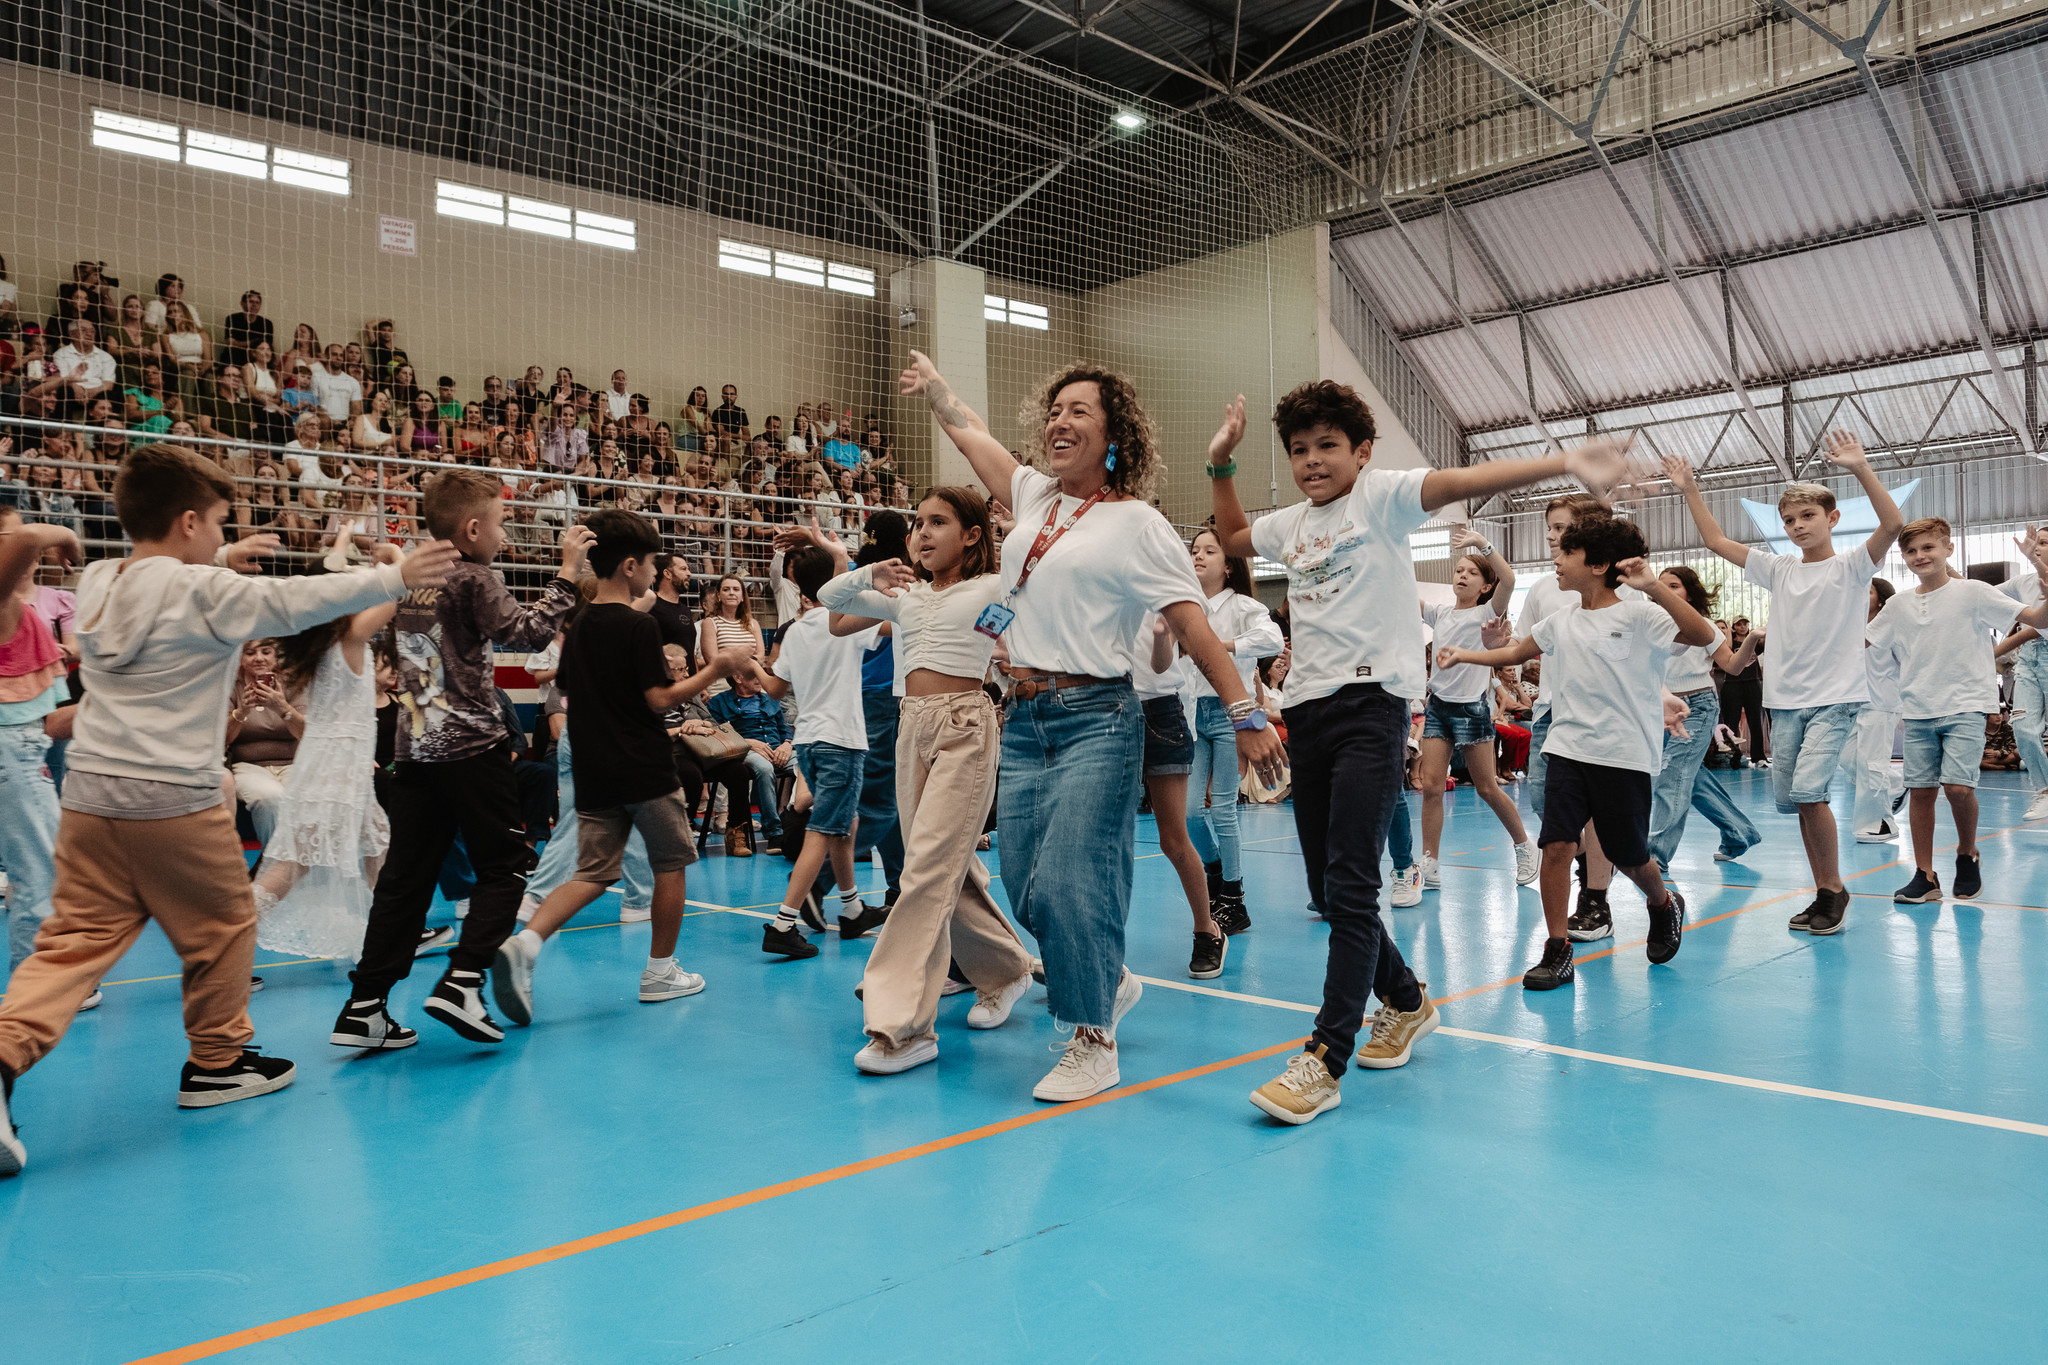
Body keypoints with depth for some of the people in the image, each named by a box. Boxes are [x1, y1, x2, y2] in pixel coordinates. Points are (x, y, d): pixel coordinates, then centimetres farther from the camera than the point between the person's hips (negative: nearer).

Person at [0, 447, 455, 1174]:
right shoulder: (205, 592, -13)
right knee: (225, 926, 14)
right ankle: (217, 1063, 26)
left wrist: (219, 561, 32)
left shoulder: (98, 581, 9)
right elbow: (298, 601, -14)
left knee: (75, 939, 7)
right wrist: (394, 577, -9)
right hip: (174, 800, -6)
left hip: (90, 794, 6)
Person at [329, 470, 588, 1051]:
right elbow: (527, 632, -15)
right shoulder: (472, 579, -8)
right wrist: (567, 574, -9)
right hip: (471, 748, -7)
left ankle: (365, 1008, 6)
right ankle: (461, 982, -9)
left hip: (415, 749, 7)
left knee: (405, 878, 8)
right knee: (503, 867, 4)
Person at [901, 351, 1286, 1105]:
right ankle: (1106, 982, 33)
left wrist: (1246, 715, -9)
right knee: (1026, 887, 7)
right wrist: (930, 383, 40)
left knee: (1071, 881, -10)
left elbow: (1194, 627, -7)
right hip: (1025, 719, 6)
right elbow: (970, 432, 29)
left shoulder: (1137, 524, -4)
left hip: (1096, 720, -6)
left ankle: (1093, 1040, 8)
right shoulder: (1033, 496, 13)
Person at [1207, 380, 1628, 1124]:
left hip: (1371, 704, -7)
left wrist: (1562, 463, -32)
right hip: (1308, 708, 7)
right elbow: (1231, 536, 38)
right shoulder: (1291, 523, 18)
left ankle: (1324, 1061, -7)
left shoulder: (1381, 495, 0)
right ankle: (1406, 1001, 34)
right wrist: (1220, 466, 25)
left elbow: (1464, 480, -17)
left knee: (1350, 887, -13)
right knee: (1328, 888, 11)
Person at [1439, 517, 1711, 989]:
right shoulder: (1559, 621, 10)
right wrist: (1462, 655, 24)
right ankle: (1557, 953, -1)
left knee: (1629, 856, 8)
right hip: (1568, 749, 4)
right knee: (1556, 844, -9)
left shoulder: (1639, 616, -7)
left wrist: (1654, 587, -30)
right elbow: (1515, 652, 26)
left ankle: (1664, 905, 42)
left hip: (1625, 755, -4)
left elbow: (1703, 636, -22)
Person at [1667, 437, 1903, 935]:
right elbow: (1716, 540, 13)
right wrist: (1690, 489, 7)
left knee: (1808, 789, -20)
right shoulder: (1778, 569, 11)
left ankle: (1835, 887, -3)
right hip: (1785, 700, 6)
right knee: (1792, 799, 5)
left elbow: (1893, 523, -19)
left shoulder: (1851, 567, -2)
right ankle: (1824, 895, 17)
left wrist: (1861, 470, -28)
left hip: (1836, 698, -5)